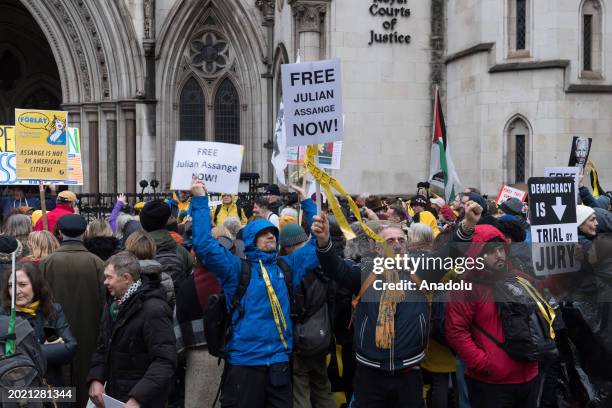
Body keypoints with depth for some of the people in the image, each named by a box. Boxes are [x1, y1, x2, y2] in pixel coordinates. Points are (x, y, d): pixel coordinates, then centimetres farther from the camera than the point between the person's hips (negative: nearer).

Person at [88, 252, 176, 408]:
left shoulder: (154, 309, -19)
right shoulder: (113, 303, 8)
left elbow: (165, 361, -24)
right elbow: (103, 347, 14)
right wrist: (95, 379, -3)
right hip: (113, 395, 8)